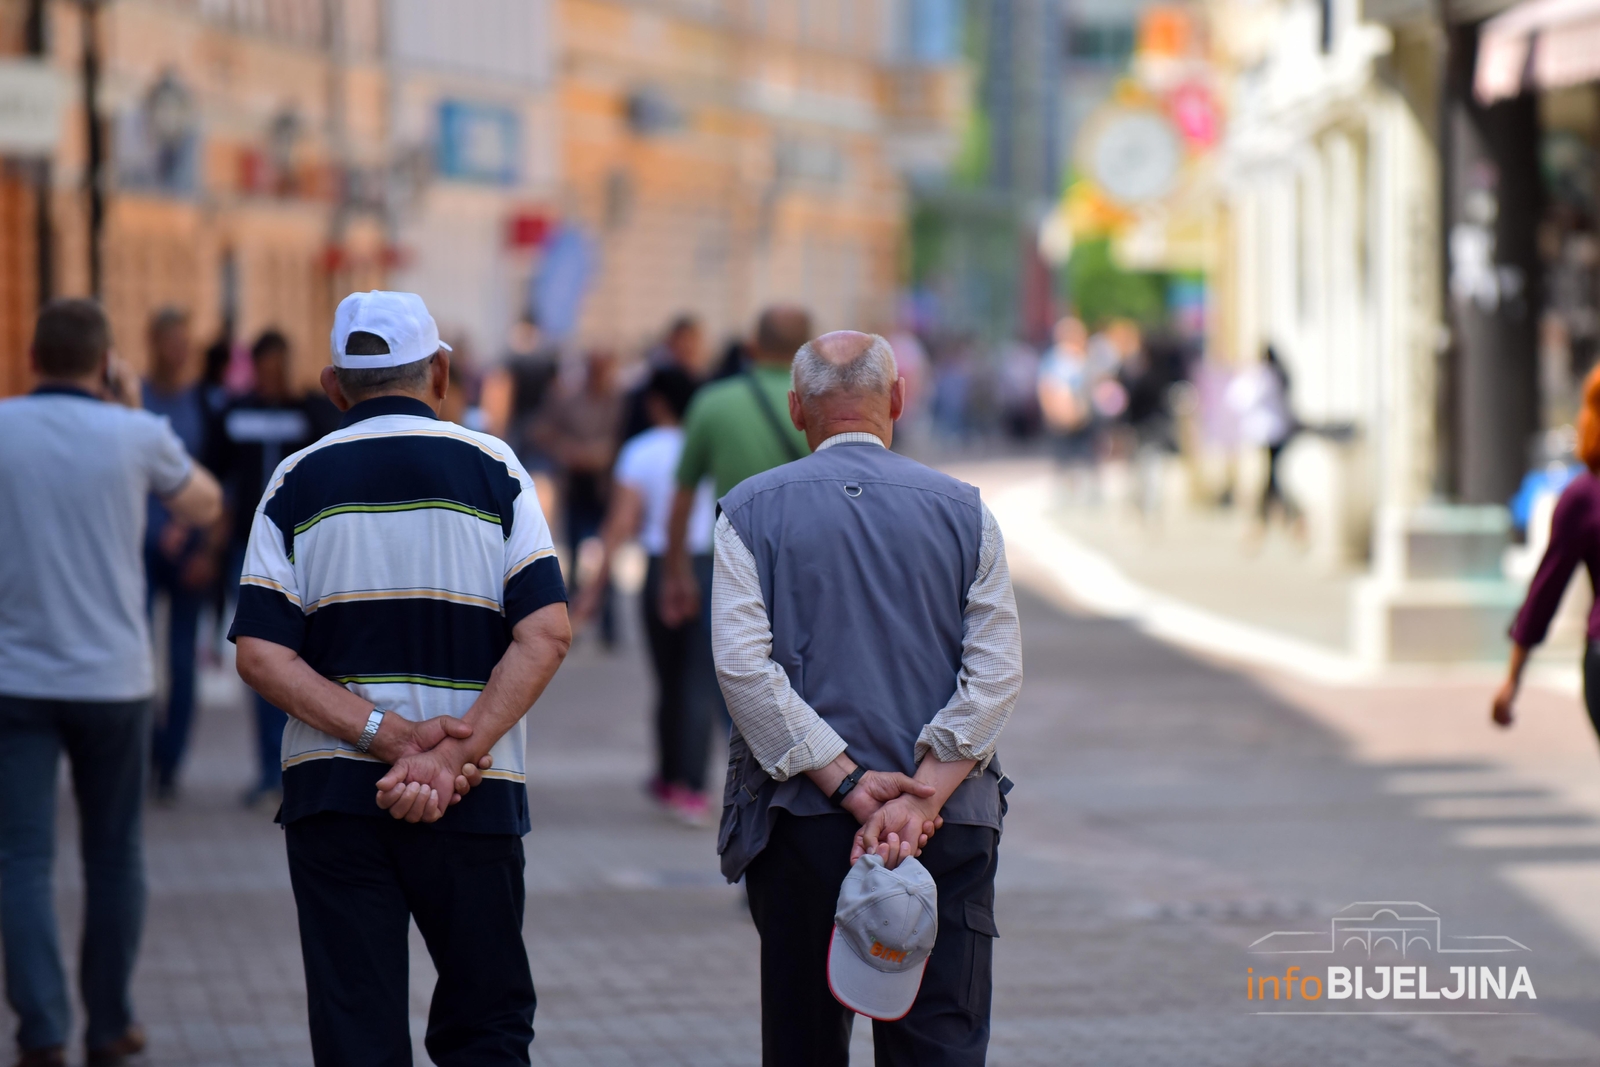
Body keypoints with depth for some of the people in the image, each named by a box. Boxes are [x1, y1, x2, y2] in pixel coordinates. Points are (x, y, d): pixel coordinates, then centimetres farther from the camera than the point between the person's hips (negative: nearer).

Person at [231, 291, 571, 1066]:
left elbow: (260, 654, -6)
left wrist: (390, 735, -11)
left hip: (331, 790, 1)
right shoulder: (491, 469, 3)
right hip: (476, 796, 0)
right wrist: (456, 751, -14)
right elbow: (546, 632, -8)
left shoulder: (298, 481, 4)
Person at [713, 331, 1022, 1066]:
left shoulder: (753, 510, 3)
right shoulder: (961, 510, 5)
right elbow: (996, 672, -4)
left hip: (800, 815, 0)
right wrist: (922, 795, -10)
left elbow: (742, 663, -8)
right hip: (949, 826, 0)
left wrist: (846, 780, -10)